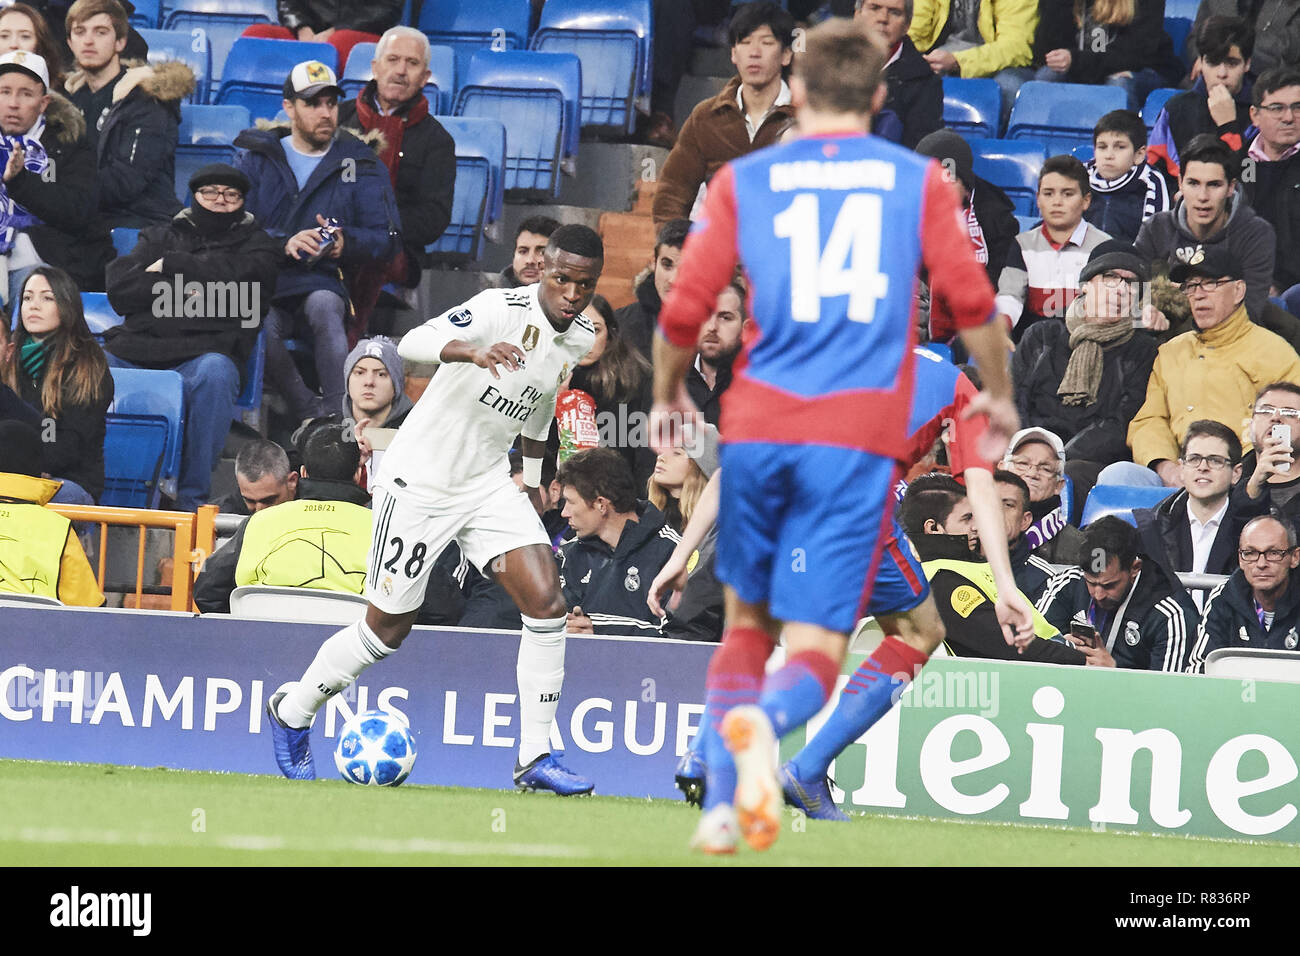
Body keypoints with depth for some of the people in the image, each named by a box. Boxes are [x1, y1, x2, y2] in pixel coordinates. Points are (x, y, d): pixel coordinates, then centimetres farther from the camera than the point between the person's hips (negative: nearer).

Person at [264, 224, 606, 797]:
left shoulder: (582, 340, 3)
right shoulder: (502, 308, -21)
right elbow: (414, 343, -37)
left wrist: (533, 482, 30)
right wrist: (474, 350, -56)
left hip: (487, 482, 6)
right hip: (420, 481, -6)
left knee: (547, 603, -12)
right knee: (387, 628, 3)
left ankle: (534, 759, -5)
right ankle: (292, 714, 28)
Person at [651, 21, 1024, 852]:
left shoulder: (744, 180, 8)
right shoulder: (918, 180, 7)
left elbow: (683, 313, 3)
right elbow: (971, 300, 1)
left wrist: (668, 397, 22)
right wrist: (1000, 396, 18)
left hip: (758, 429, 1)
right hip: (859, 439, -1)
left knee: (746, 621, 19)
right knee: (815, 649, -2)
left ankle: (721, 805, 6)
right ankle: (766, 723, -36)